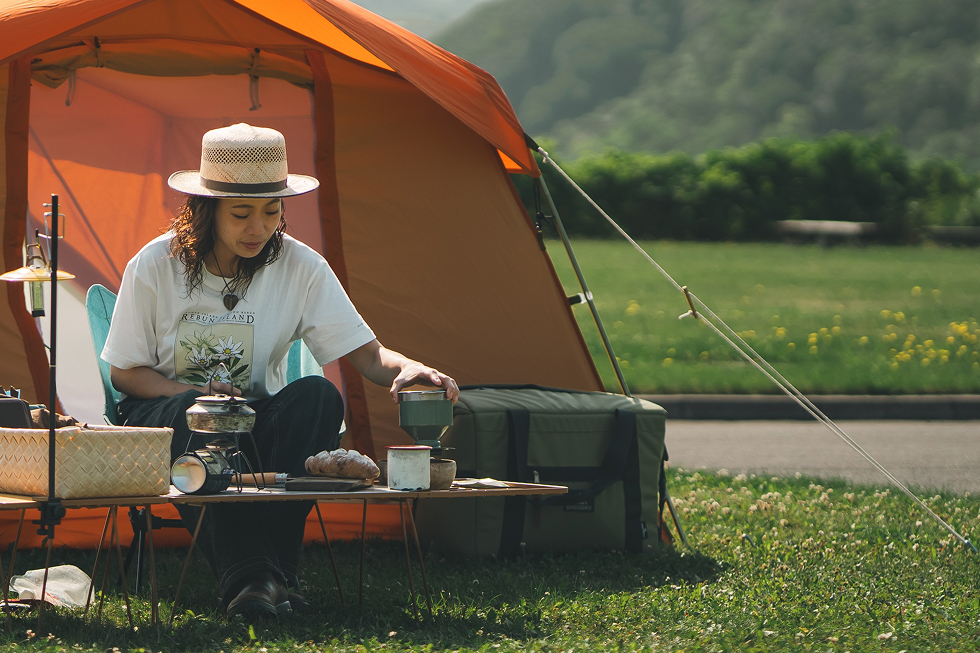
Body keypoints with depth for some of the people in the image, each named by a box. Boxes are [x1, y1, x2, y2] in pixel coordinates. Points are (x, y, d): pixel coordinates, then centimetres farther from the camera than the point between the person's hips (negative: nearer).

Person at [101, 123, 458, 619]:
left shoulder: (301, 267, -8)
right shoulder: (156, 266, -12)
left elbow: (368, 356, -11)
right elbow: (125, 373, -3)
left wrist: (408, 369, -34)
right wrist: (195, 392, -22)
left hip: (258, 421, 2)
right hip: (164, 420, -2)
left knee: (318, 397, -29)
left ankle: (275, 568, -35)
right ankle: (246, 576, -43)